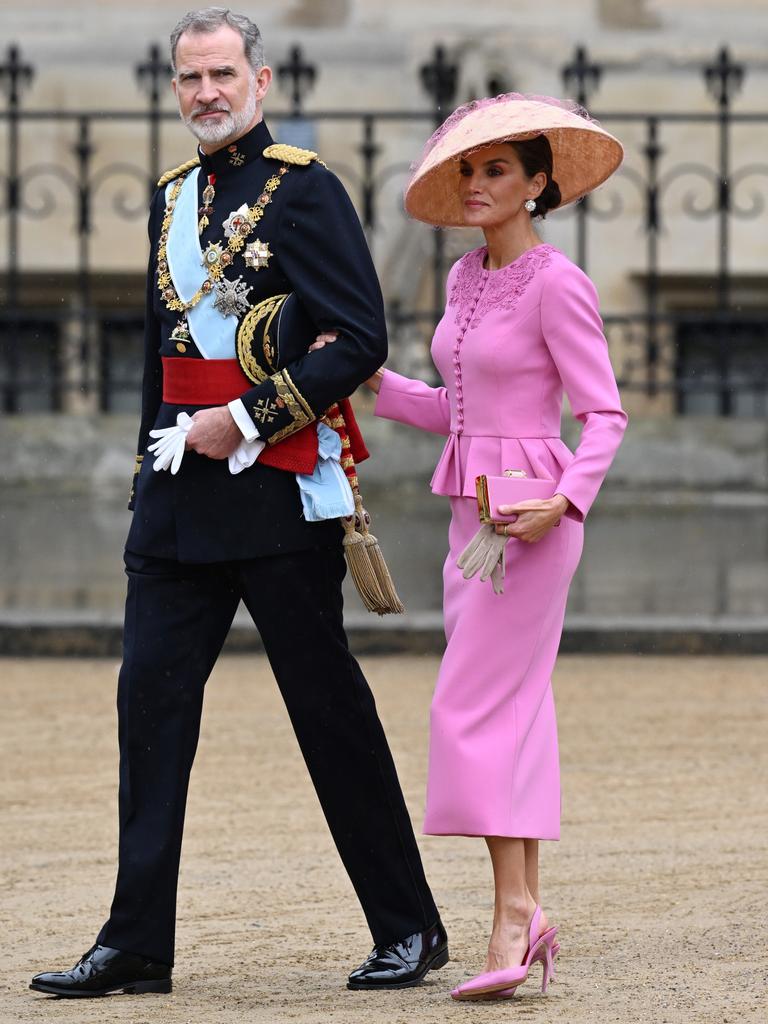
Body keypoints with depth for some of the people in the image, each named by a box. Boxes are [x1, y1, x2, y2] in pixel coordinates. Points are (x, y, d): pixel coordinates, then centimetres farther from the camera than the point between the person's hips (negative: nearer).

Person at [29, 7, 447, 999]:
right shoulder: (173, 199, 14)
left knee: (330, 711, -1)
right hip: (179, 503, 7)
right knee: (150, 701, 1)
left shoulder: (305, 191, -7)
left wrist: (247, 419, -16)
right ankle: (137, 943, 4)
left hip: (277, 490, -7)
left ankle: (409, 928, 10)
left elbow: (359, 341, -13)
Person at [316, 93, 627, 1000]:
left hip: (527, 513, -8)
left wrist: (564, 500, -26)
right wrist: (371, 383, 9)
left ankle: (514, 914, -13)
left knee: (476, 705, -13)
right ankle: (526, 915, 9)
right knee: (512, 712, 7)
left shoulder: (556, 285, -12)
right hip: (472, 512, 8)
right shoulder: (465, 279, 12)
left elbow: (604, 416, -13)